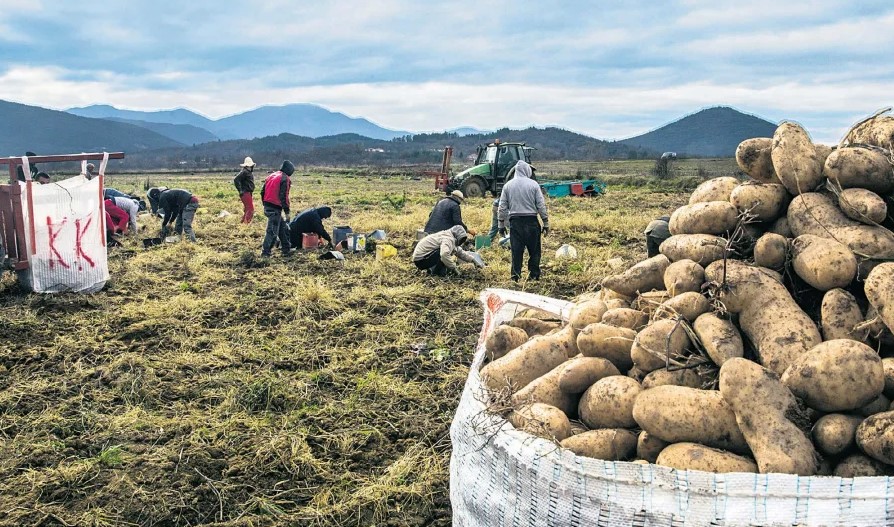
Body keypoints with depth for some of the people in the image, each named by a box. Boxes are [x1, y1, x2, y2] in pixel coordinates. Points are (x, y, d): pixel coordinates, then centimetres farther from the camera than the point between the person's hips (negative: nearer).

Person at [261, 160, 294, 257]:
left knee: (283, 227, 20)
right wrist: (287, 212, -12)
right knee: (272, 231, -4)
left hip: (267, 206, 9)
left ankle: (286, 248, 27)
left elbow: (262, 192, 16)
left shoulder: (271, 176, 15)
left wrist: (265, 204, 24)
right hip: (275, 209, -9)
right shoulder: (285, 179, -10)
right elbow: (284, 197, -16)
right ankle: (265, 252, -3)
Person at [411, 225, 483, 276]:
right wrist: (454, 268, -28)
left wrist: (473, 260, 18)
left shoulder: (451, 238, 13)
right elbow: (444, 254, -38)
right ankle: (436, 272, -14)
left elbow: (461, 253, 23)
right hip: (420, 259, -10)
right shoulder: (448, 239, -20)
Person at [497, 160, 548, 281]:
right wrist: (546, 223, 5)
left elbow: (502, 207, 5)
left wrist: (501, 225, 12)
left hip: (515, 221, 2)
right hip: (531, 221, -2)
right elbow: (541, 205, -2)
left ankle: (515, 275, 7)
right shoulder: (533, 184, -3)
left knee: (516, 250, 6)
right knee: (534, 250, 7)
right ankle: (534, 275, 9)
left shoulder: (508, 185, 4)